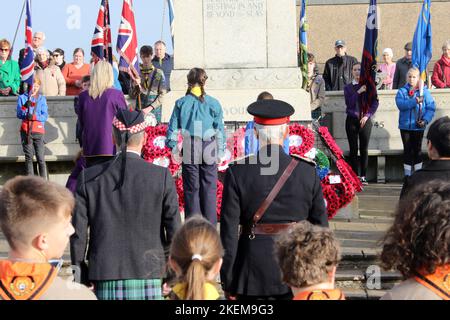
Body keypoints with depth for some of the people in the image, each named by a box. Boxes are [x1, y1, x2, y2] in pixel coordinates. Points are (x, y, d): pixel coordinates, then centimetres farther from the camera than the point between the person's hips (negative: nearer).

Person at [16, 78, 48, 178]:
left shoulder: (42, 99, 10)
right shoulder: (22, 98, 10)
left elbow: (45, 116, 1)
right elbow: (19, 115, 1)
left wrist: (33, 116, -15)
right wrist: (25, 107, -17)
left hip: (38, 130, 0)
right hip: (26, 131, 1)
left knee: (41, 158, -7)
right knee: (28, 157, 1)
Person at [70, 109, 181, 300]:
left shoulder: (89, 178, 0)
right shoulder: (162, 176, -5)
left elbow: (78, 234, 1)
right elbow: (174, 231, -3)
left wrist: (81, 281, 11)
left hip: (106, 284, 1)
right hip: (148, 277, -1)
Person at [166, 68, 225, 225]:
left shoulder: (181, 103, -3)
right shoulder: (213, 103, -3)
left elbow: (173, 128, -1)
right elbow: (220, 129, 1)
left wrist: (174, 149, 10)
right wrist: (220, 151, 10)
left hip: (189, 151, 0)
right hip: (209, 149, 0)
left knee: (191, 189, 8)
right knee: (209, 189, 6)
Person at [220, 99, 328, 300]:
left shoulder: (238, 173, -9)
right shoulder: (308, 171, -6)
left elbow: (229, 230, -8)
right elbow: (320, 224, 0)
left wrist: (228, 283, 0)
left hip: (254, 272, -1)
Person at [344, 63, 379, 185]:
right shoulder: (348, 88, 7)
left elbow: (375, 103, 3)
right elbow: (349, 103, -6)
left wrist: (367, 116, -8)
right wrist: (358, 92, -15)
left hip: (365, 120, 0)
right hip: (352, 120, 0)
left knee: (364, 149, -2)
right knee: (353, 149, 0)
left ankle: (363, 176, 2)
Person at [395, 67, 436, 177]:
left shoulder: (424, 92, -2)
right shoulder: (402, 91, 0)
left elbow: (431, 108, -7)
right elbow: (401, 105, -17)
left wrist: (425, 120, -20)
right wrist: (415, 101, -29)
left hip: (418, 126, -1)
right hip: (405, 126, 1)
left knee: (417, 149, 8)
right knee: (407, 149, 8)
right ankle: (407, 174, 15)